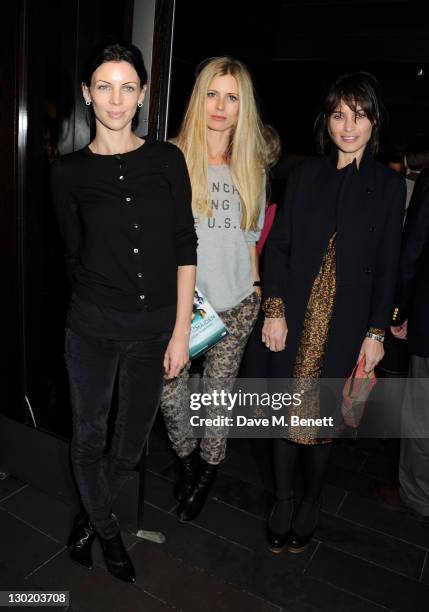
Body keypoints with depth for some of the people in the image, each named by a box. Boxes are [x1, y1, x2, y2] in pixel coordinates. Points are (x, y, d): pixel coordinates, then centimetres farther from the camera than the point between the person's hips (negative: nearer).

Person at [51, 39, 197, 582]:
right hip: (93, 327, -1)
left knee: (131, 440, 15)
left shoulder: (167, 160, 0)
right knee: (89, 436, 13)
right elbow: (75, 254, 5)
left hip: (156, 327, 1)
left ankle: (90, 515, 46)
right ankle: (106, 529, 42)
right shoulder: (69, 172, -1)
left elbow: (185, 248, -2)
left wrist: (181, 330, -5)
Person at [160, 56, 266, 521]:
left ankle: (208, 471, 36)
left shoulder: (252, 168, 8)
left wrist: (255, 289, 12)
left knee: (219, 392, 11)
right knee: (171, 394, 3)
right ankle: (187, 461, 34)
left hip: (236, 305, 3)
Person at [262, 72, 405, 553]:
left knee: (322, 416, 7)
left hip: (344, 324, -1)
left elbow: (386, 266, 2)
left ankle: (311, 504, 31)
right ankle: (282, 501, 27)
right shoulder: (306, 174, 5)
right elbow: (278, 245, 2)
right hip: (294, 317, 1)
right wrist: (274, 310, -6)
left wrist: (376, 332, -1)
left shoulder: (389, 185, 3)